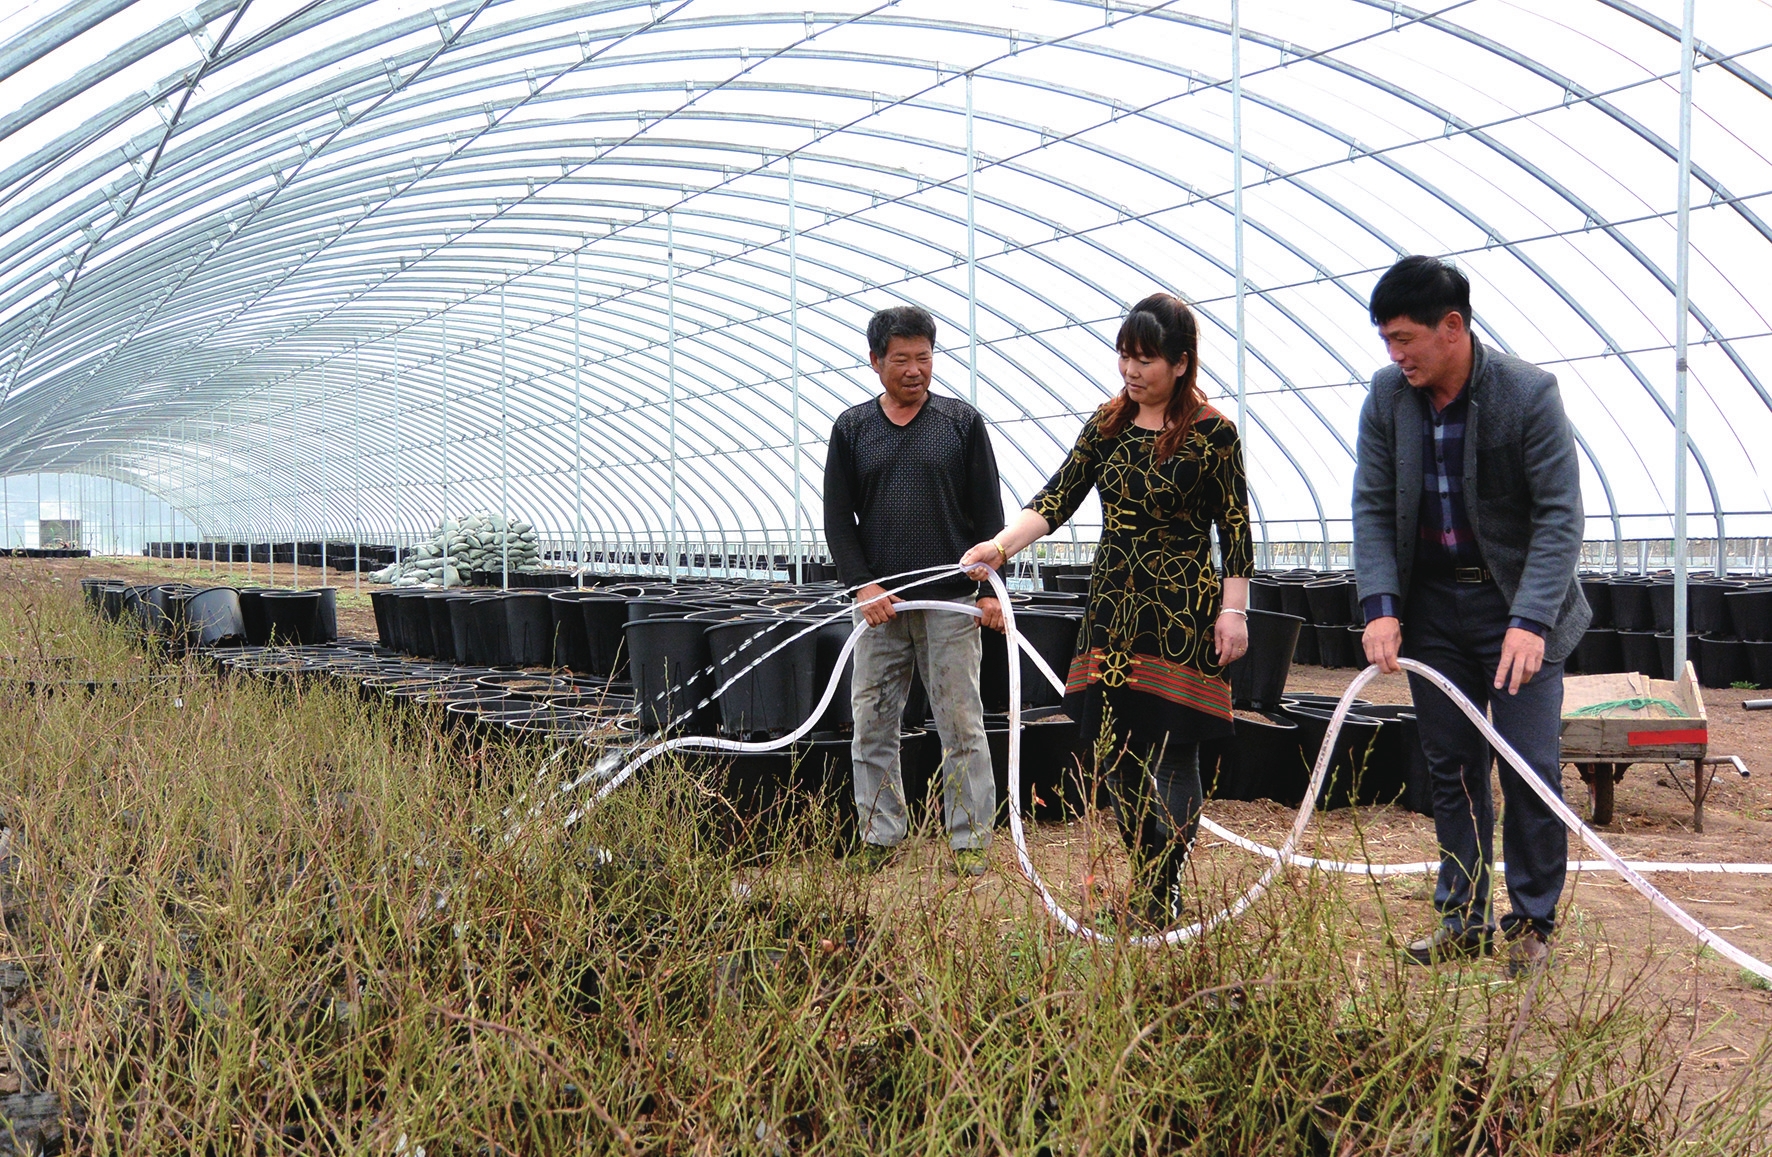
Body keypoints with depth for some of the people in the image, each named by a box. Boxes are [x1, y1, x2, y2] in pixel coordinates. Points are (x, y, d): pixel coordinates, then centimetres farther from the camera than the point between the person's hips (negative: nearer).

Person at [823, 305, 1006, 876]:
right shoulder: (852, 428, 9)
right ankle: (879, 840, 14)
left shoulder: (962, 422, 5)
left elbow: (988, 513, 5)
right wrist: (862, 584, -4)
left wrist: (991, 587, -3)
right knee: (872, 727, 4)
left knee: (962, 726, -1)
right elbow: (837, 518, 8)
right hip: (878, 602, 2)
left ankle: (971, 844, 6)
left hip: (951, 602, -2)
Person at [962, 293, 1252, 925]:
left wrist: (1233, 610, -8)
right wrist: (1000, 545, -14)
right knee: (1117, 751, 6)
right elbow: (1057, 498, 0)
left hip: (1182, 612, -5)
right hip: (1113, 608, 5)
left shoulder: (1212, 432, -6)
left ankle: (1161, 896, 3)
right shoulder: (1108, 424, 7)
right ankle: (1145, 883, 19)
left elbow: (1235, 528, -4)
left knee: (1172, 750, -4)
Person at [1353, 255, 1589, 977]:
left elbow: (1559, 515, -17)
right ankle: (1463, 921, 19)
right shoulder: (1387, 396, -3)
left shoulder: (1528, 393, -15)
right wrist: (1381, 606, -13)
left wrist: (1529, 621, -27)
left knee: (1530, 770, -3)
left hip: (1518, 607, -4)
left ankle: (1531, 924, 13)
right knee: (1451, 769, 9)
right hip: (1430, 604, 4)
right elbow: (1372, 507, 0)